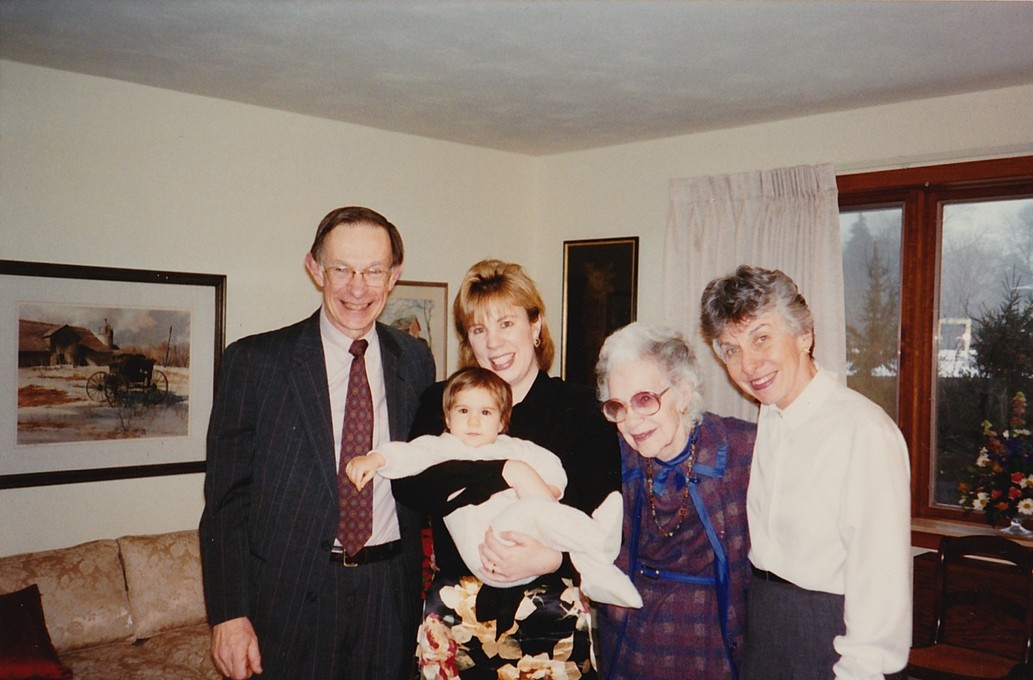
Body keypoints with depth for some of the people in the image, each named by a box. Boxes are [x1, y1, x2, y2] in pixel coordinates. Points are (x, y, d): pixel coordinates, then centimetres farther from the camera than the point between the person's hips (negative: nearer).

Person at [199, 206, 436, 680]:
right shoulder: (254, 360, -5)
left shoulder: (415, 360, 4)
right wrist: (229, 615, -10)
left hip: (391, 599, 3)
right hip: (291, 600, -2)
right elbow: (226, 498, -5)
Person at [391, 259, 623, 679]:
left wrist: (552, 558, -26)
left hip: (550, 617, -2)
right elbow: (407, 483, -11)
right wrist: (502, 475, -21)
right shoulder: (442, 403, 6)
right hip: (456, 615, 2)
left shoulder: (580, 408, -1)